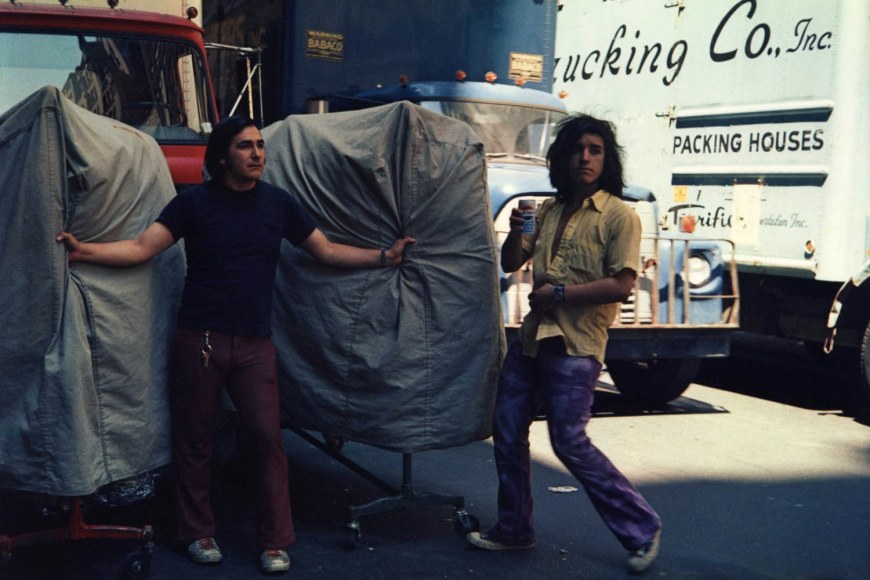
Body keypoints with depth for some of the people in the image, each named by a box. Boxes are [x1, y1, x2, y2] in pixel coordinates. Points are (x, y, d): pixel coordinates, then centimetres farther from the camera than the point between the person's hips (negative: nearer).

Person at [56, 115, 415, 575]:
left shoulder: (279, 203, 7)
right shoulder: (194, 202, 0)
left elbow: (327, 251, 12)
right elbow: (141, 248, -6)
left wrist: (384, 257, 4)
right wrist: (84, 251, -20)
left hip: (254, 345, 2)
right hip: (199, 340, -1)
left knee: (267, 438, -4)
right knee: (194, 440, 5)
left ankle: (275, 541, 8)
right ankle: (198, 533, 22)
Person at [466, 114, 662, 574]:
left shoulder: (619, 216, -8)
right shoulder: (548, 211, 12)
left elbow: (621, 286, -16)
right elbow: (510, 263, 17)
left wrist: (559, 293, -16)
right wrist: (515, 232, -3)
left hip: (576, 347, -7)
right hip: (531, 338, 7)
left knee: (570, 443, -8)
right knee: (507, 433, 11)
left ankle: (641, 529, 7)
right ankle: (514, 529, 27)